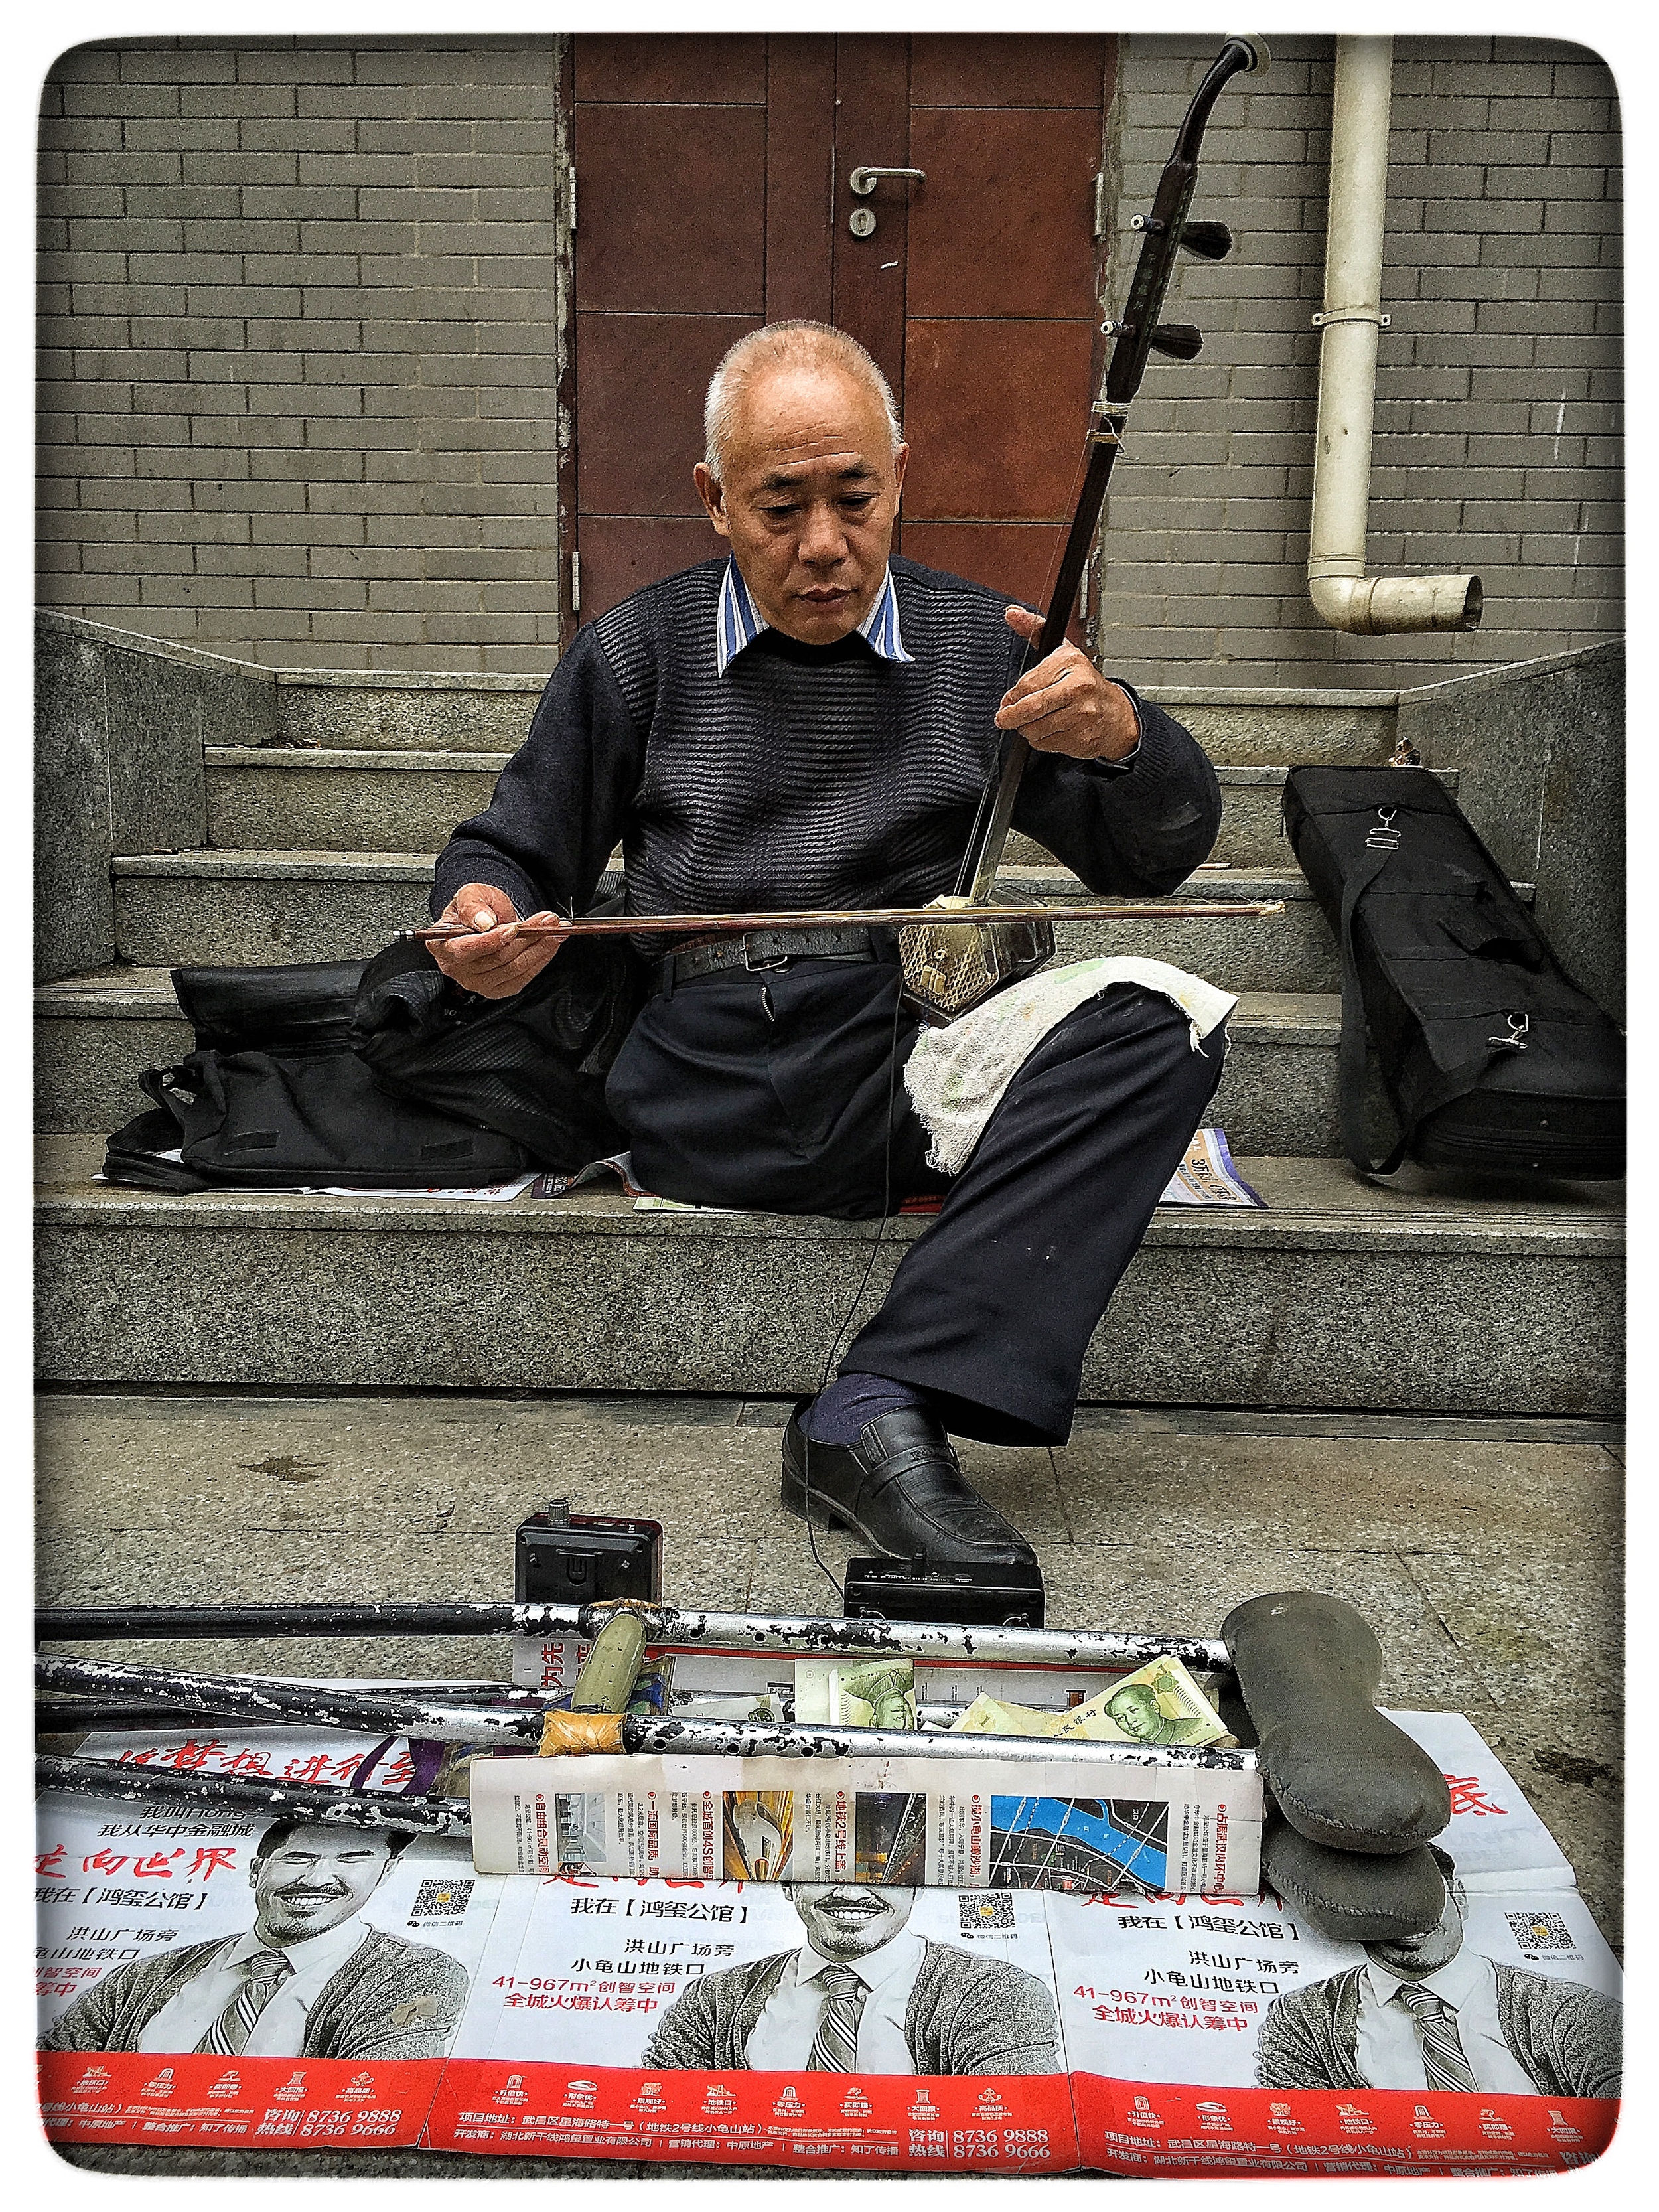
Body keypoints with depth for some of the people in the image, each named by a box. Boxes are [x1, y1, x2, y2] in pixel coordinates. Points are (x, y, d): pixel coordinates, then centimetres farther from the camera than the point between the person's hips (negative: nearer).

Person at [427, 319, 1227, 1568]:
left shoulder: (983, 646, 14)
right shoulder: (638, 653, 13)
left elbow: (1158, 857, 12)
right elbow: (513, 852, 17)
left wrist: (1124, 739, -11)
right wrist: (485, 912, -9)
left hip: (921, 1061, 1)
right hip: (711, 1089, 0)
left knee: (1161, 1020, -28)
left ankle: (884, 1409, -34)